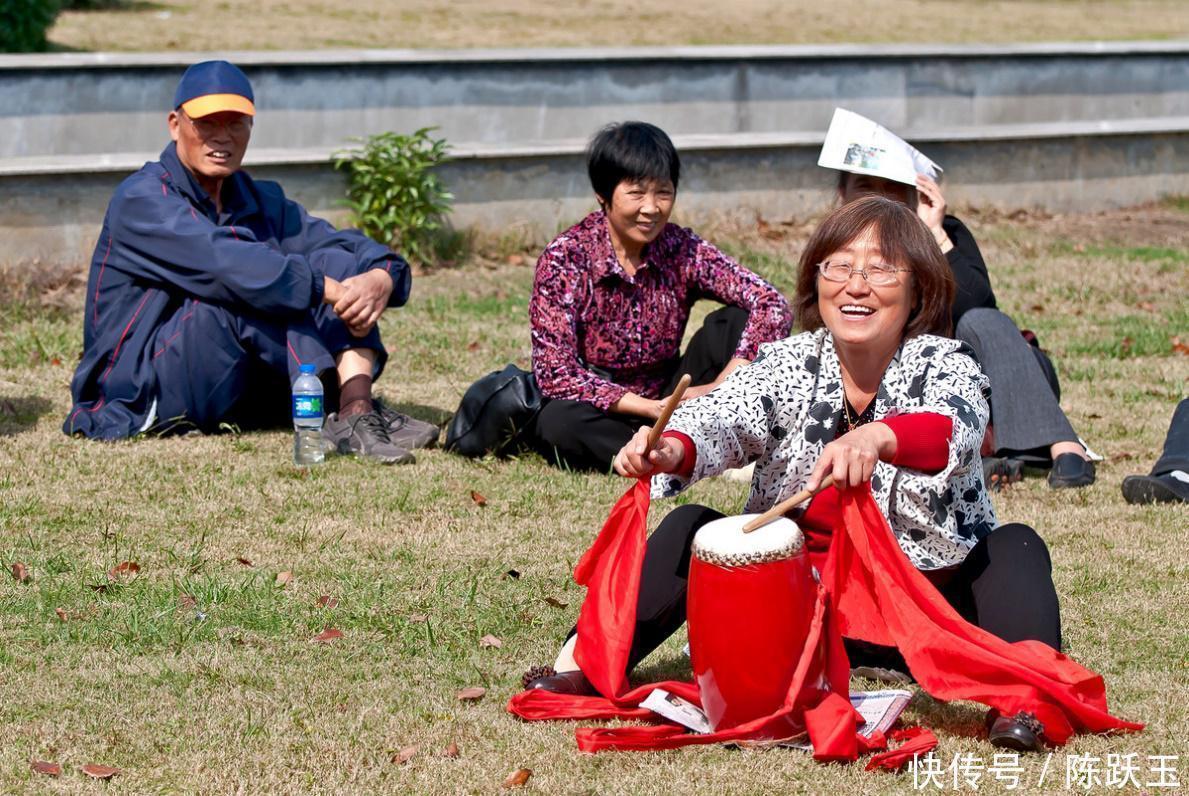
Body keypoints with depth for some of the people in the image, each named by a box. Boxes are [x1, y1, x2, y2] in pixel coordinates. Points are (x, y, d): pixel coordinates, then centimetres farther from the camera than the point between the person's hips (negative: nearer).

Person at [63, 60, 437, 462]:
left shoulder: (261, 202, 12)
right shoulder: (142, 201, -11)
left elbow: (349, 246, -1)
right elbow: (225, 264, -28)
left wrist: (381, 278, -25)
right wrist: (328, 290, -34)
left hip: (239, 395, 7)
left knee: (333, 262, -8)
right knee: (250, 287, -29)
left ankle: (356, 413, -28)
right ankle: (338, 416, -31)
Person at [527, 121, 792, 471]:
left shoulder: (681, 250, -7)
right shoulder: (565, 258, -15)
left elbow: (772, 305, -13)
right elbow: (554, 373, -22)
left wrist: (722, 387, -25)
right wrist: (649, 407, -28)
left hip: (671, 399, 3)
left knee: (736, 322, -14)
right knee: (558, 424, -37)